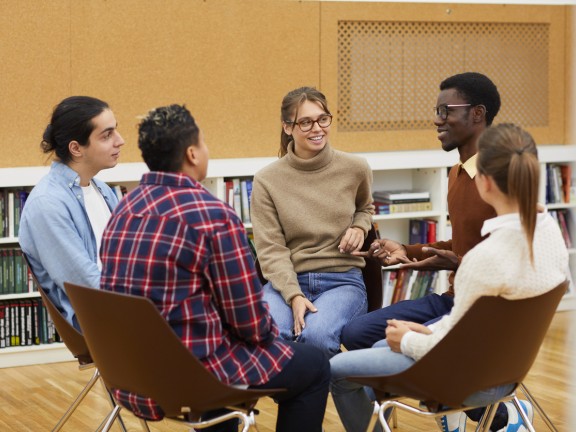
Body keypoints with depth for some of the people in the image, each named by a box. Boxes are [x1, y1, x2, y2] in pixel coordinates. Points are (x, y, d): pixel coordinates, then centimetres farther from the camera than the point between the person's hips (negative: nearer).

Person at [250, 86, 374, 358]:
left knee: (316, 334, -34)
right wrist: (294, 297, -20)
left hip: (342, 279, 1)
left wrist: (360, 228, 4)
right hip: (287, 280, 0)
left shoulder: (355, 169, 5)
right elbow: (271, 250, -5)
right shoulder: (267, 180, -2)